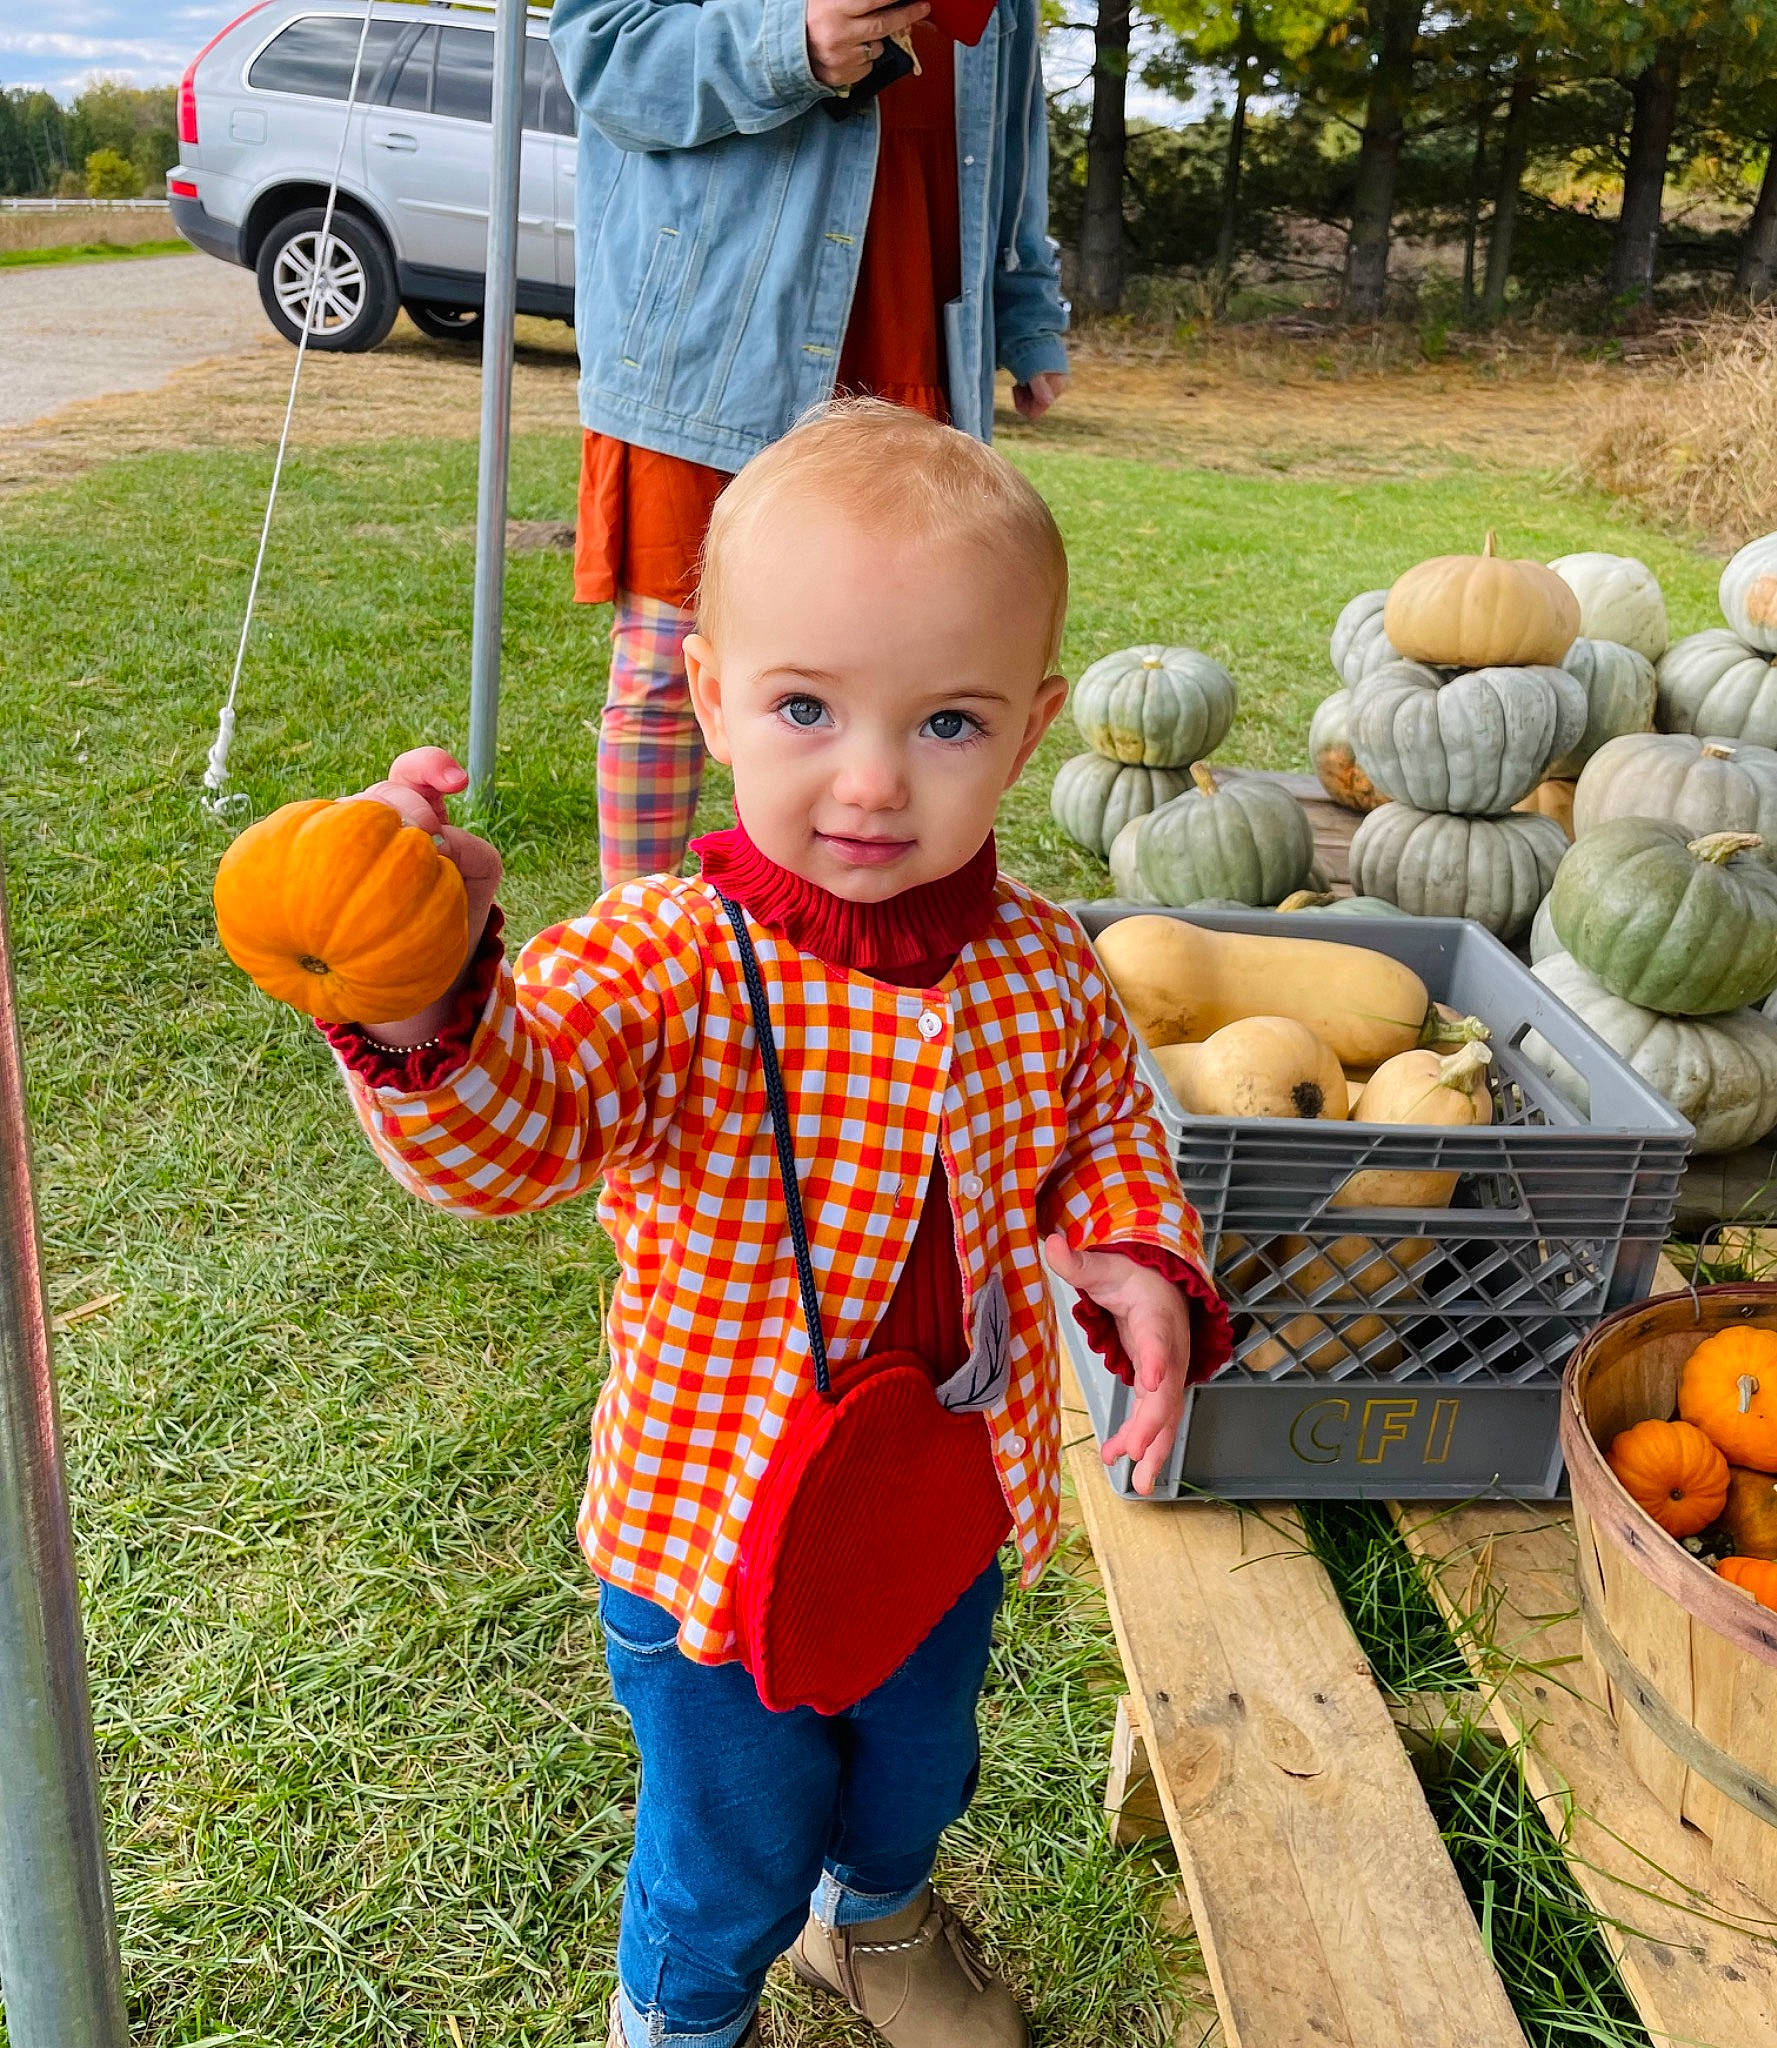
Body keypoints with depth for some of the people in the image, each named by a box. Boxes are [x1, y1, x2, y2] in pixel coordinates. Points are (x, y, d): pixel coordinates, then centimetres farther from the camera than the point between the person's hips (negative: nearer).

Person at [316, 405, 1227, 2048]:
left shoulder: (1043, 968, -13)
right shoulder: (661, 965, -28)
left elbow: (1106, 1132, 4)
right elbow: (508, 1134, -44)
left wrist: (1139, 1263, -15)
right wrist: (426, 1006, -65)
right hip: (715, 1529, -4)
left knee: (916, 1772, 32)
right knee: (732, 1855, 19)